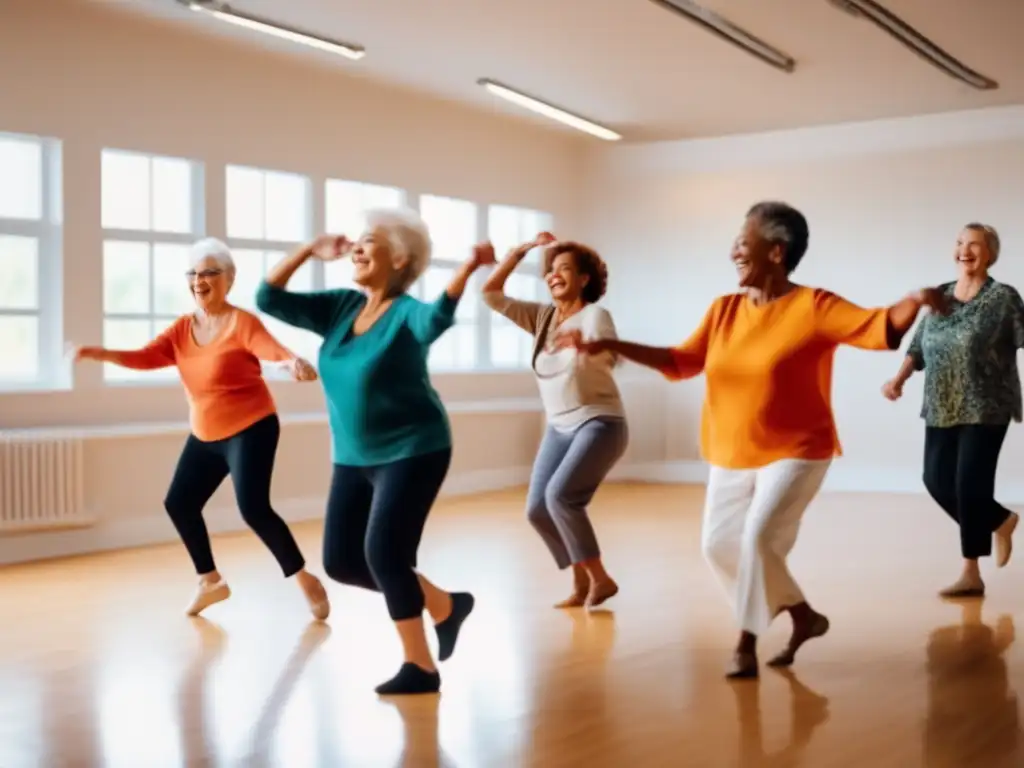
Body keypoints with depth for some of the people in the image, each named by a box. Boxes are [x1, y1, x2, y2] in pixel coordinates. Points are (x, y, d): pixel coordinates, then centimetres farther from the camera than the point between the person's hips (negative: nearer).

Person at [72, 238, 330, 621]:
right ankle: (210, 581, 28)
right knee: (178, 503, 11)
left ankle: (306, 581, -2)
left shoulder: (242, 322, -15)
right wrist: (101, 353, -18)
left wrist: (294, 362, -54)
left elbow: (273, 349, -31)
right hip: (205, 436, 8)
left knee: (253, 508, -19)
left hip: (251, 430, -8)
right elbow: (145, 358, -3)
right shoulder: (182, 329, 5)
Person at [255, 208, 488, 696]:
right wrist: (309, 251, -3)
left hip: (413, 452, -7)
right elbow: (269, 299, 3)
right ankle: (445, 606, 24)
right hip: (354, 459, 7)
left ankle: (420, 667, 5)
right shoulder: (339, 307, 3)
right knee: (341, 562, 6)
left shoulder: (407, 313, -15)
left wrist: (468, 268, -55)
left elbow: (438, 317, -39)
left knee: (383, 554, -14)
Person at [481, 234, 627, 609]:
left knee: (560, 496, -25)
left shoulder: (595, 315, -11)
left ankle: (600, 578, -10)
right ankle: (581, 582, 14)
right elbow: (491, 294, 3)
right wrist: (521, 251, 0)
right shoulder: (541, 316, 5)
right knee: (538, 509, -3)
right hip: (559, 428, 7)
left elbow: (610, 355, -31)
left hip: (600, 424, -7)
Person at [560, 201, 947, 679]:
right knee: (719, 545, 8)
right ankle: (804, 617, 25)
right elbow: (682, 361, 2)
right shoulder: (724, 310, 3)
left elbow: (879, 328, -19)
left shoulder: (813, 306, -12)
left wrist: (916, 301, -41)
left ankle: (747, 642, 5)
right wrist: (609, 345, -6)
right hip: (732, 457, 7)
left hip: (794, 453, -7)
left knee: (759, 538, -19)